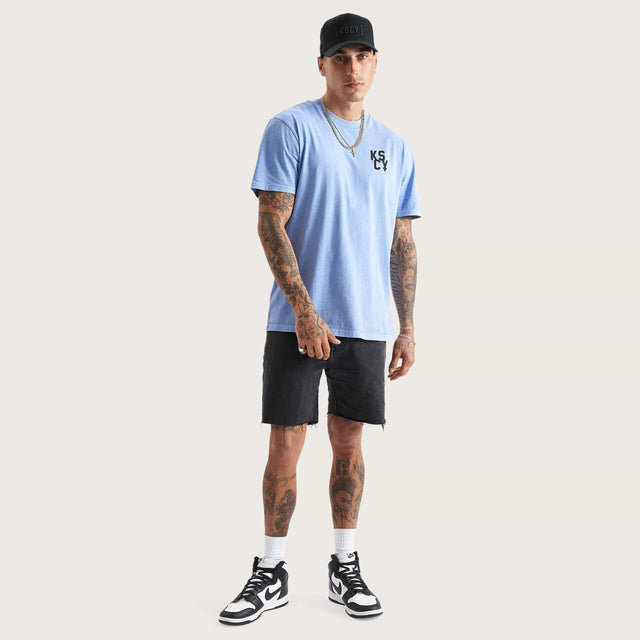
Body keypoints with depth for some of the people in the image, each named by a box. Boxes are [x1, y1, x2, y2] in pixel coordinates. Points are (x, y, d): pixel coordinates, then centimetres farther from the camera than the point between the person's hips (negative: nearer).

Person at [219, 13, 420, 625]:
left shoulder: (394, 147, 13)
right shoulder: (291, 128, -2)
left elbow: (402, 244, 15)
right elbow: (271, 224, -9)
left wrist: (408, 328, 9)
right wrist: (305, 311, -16)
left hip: (368, 323, 4)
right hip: (299, 318, -4)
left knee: (349, 442, 10)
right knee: (286, 443, 0)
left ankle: (345, 567, 22)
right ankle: (270, 574, 14)